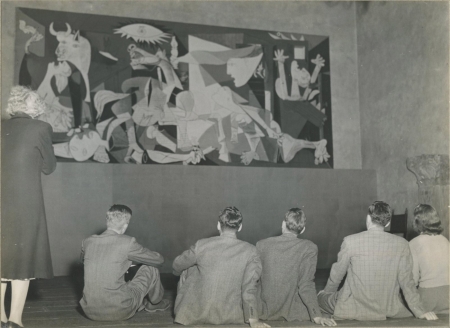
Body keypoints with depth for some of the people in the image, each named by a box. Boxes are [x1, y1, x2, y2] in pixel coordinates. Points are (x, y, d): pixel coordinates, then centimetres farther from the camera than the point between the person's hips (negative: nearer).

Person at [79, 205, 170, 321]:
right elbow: (159, 260, 2)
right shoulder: (127, 242, -11)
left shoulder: (87, 242, 3)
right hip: (119, 312, -5)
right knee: (150, 268, 13)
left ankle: (142, 303, 39)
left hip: (90, 312, 5)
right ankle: (155, 303, 39)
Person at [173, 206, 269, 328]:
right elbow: (250, 288, -13)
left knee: (188, 270, 24)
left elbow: (177, 266, 8)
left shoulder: (201, 245, -9)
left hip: (197, 314, 0)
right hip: (230, 317, 0)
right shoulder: (250, 251, -11)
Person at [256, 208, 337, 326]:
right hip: (293, 313, -3)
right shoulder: (309, 248, -11)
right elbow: (306, 285, -17)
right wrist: (317, 316, -13)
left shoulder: (261, 245, -5)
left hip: (265, 312, 3)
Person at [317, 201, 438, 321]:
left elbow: (337, 273, 2)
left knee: (320, 297, 19)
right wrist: (419, 312, 7)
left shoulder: (350, 241, -10)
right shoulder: (401, 244, -5)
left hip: (354, 309, -2)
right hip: (388, 310, 2)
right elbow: (406, 281, -2)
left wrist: (326, 292, 20)